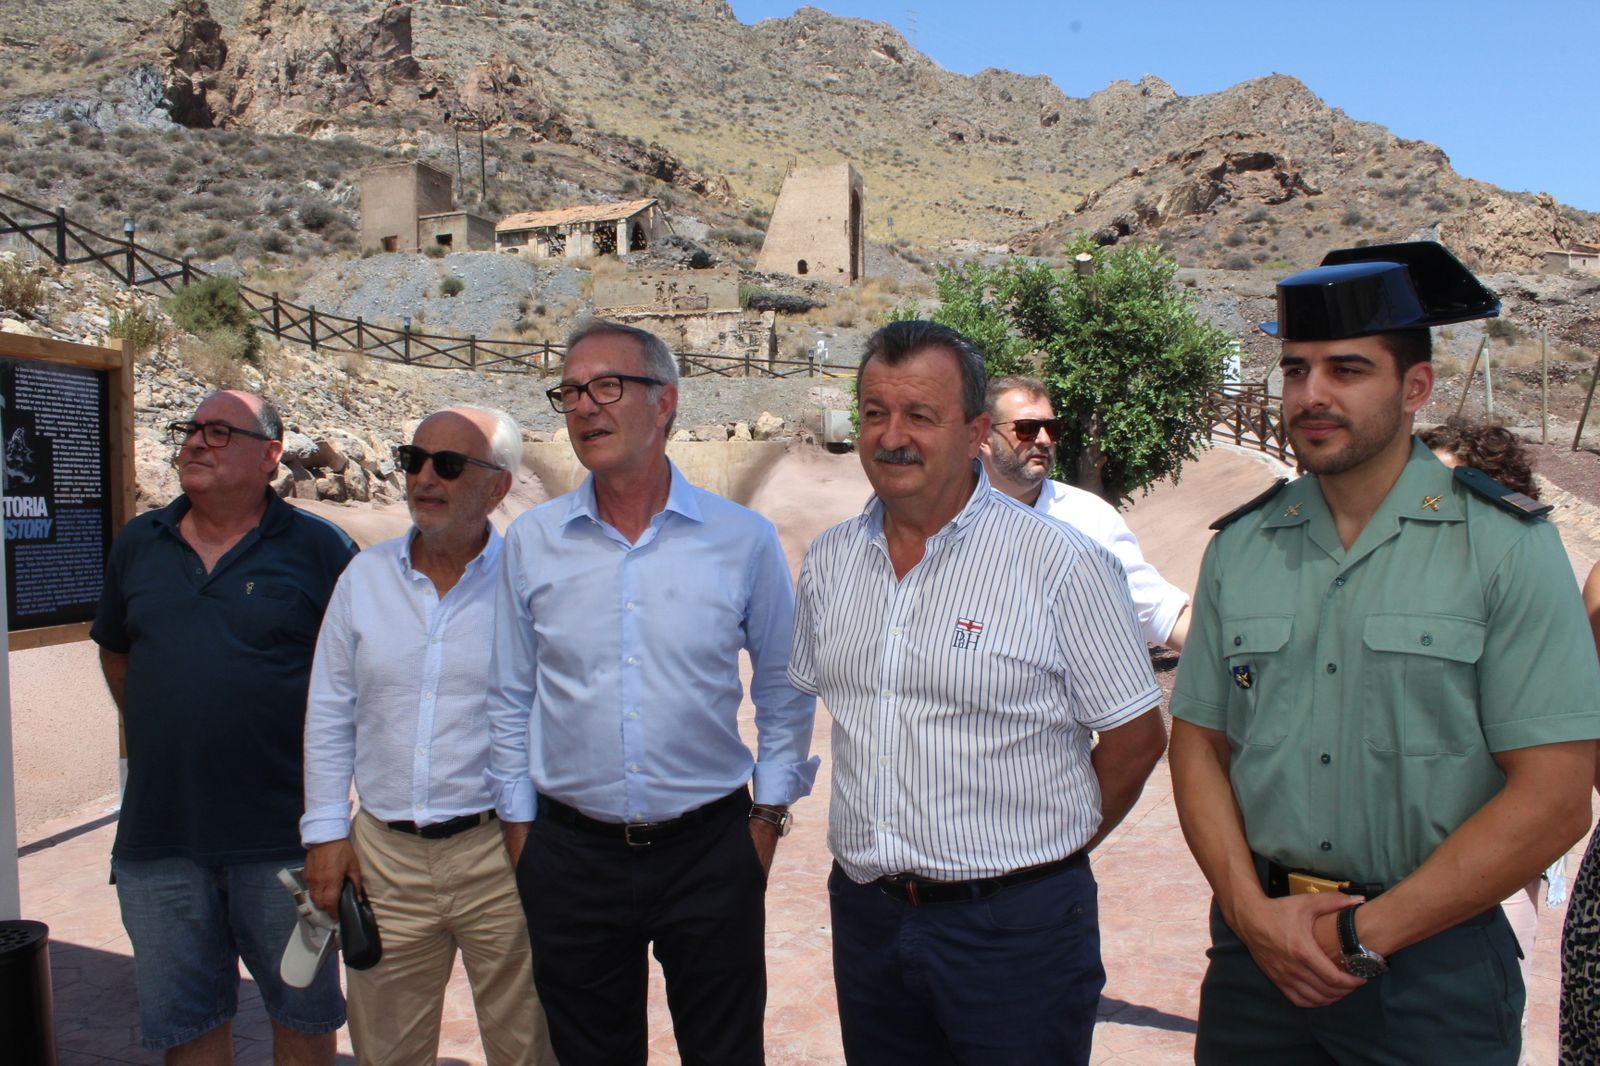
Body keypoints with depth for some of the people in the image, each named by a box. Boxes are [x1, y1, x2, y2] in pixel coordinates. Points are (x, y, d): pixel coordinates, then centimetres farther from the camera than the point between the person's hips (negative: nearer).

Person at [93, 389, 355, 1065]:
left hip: (284, 832, -4)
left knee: (303, 1010, 14)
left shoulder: (318, 548, -7)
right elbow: (115, 649, 21)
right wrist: (155, 733, 13)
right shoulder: (138, 545, 7)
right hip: (157, 833, 4)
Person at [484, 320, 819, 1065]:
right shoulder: (531, 542, -1)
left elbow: (783, 691, 4)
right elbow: (511, 699, 6)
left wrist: (768, 814, 2)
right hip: (571, 855, 2)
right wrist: (518, 827, 6)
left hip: (711, 852, -1)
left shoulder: (744, 540, -6)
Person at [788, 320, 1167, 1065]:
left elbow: (1136, 737, -7)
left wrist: (1043, 856, 3)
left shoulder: (1062, 565, -13)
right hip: (865, 913, 5)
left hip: (1015, 927, -4)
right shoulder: (829, 562, 3)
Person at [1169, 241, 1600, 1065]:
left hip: (1433, 960, -2)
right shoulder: (1238, 547, 1)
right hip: (1256, 949, 3)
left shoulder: (1509, 549, -9)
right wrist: (1252, 911, -9)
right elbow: (1197, 743, 4)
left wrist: (1360, 935, -12)